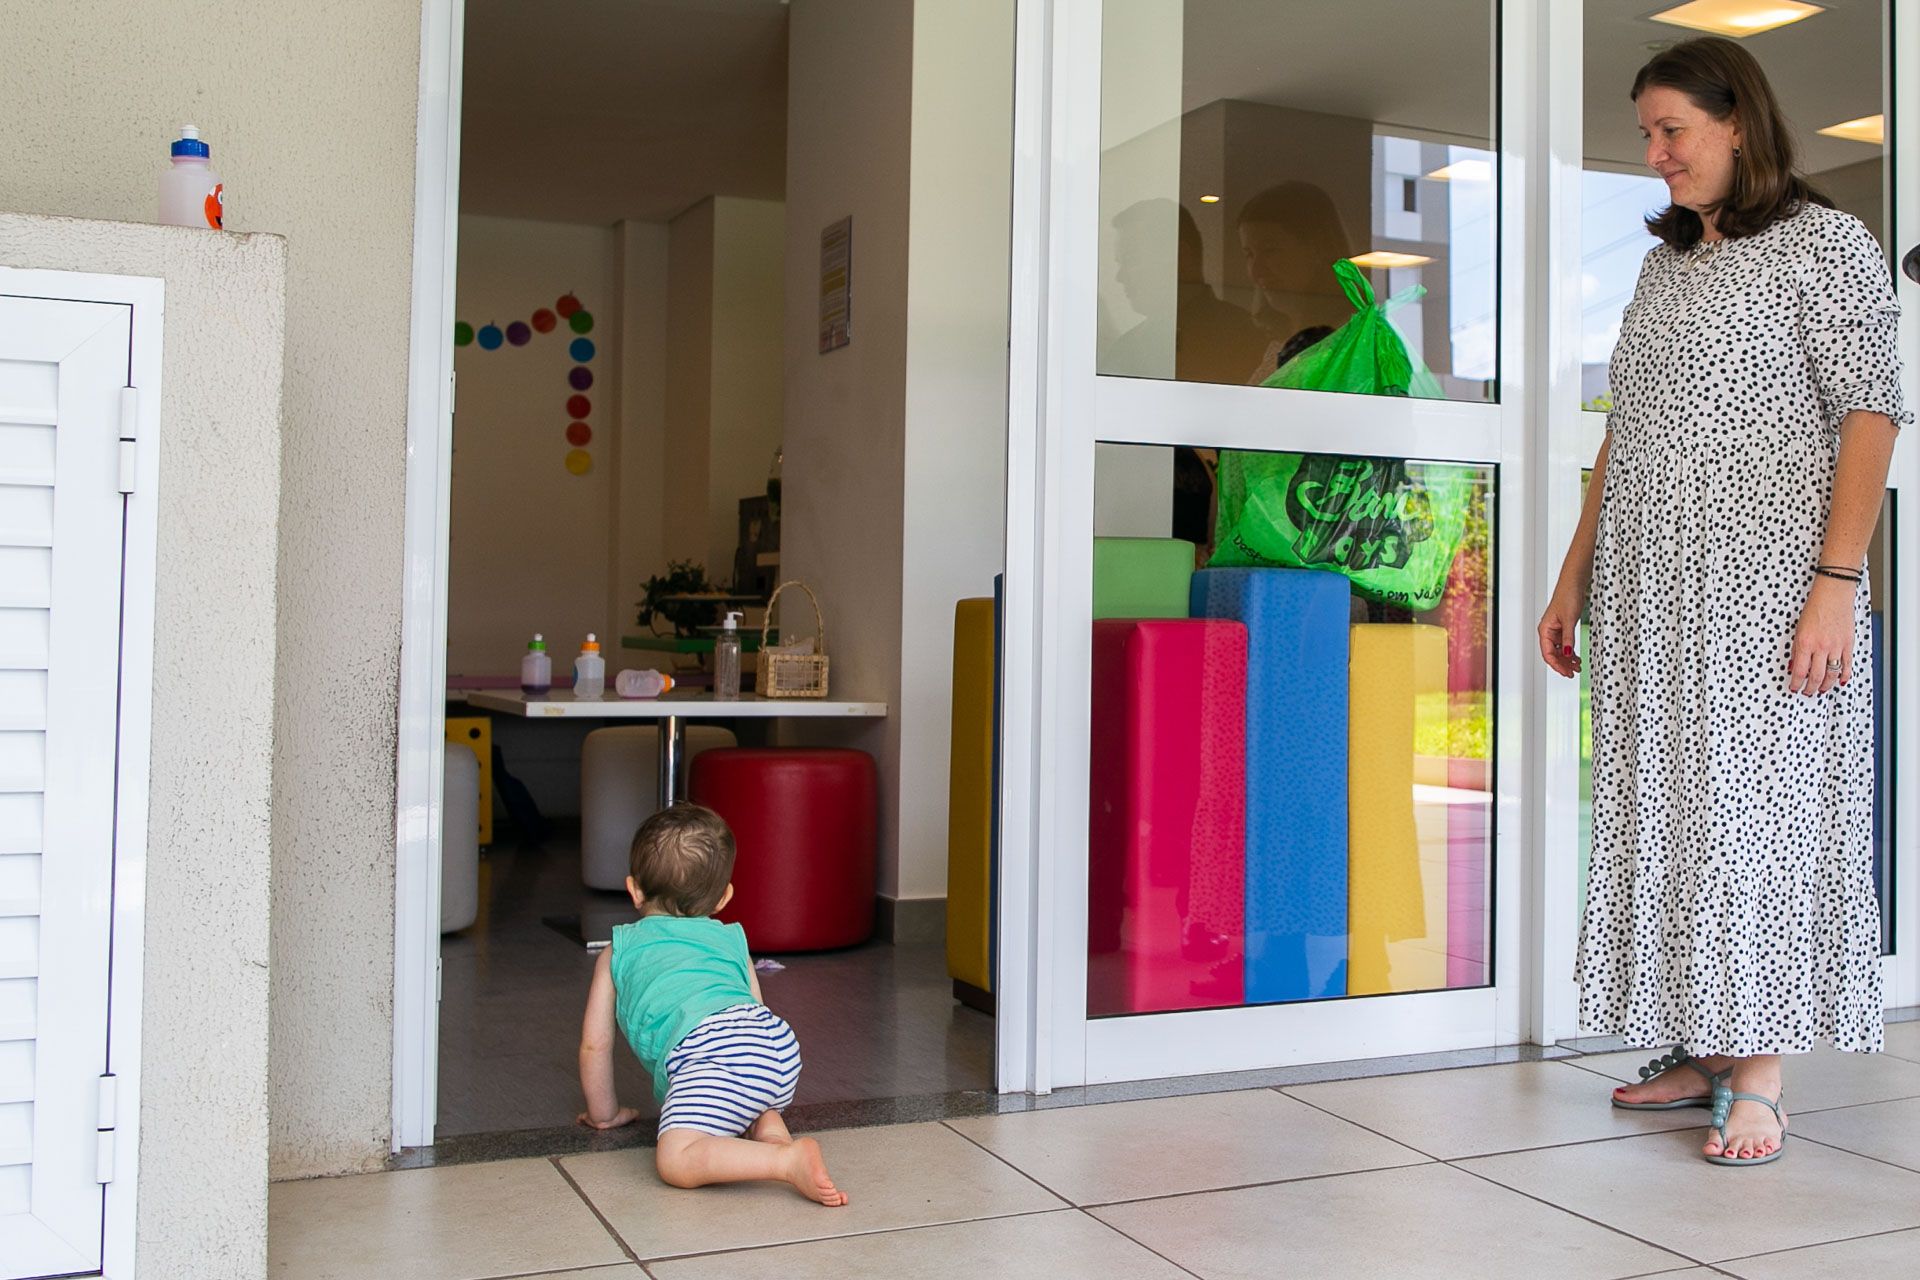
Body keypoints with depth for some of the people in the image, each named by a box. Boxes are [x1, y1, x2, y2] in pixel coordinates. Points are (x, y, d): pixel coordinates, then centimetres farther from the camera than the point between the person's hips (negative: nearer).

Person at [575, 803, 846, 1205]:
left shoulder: (619, 951, 28)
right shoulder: (732, 940, 35)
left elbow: (595, 1044, 28)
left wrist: (604, 1112, 42)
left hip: (706, 1047, -5)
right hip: (779, 1040, 5)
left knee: (675, 1162, -17)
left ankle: (790, 1161, -35)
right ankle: (769, 1129, 6)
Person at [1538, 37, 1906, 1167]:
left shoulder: (1826, 243, -1)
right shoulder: (1665, 268, 19)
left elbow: (1869, 416, -8)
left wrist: (1835, 579, -17)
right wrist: (1575, 575, 15)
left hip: (1765, 577, -6)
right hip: (1650, 587, 7)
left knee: (1759, 800, -7)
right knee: (1666, 807, 5)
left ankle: (1759, 1081, -1)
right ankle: (1699, 1053, 14)